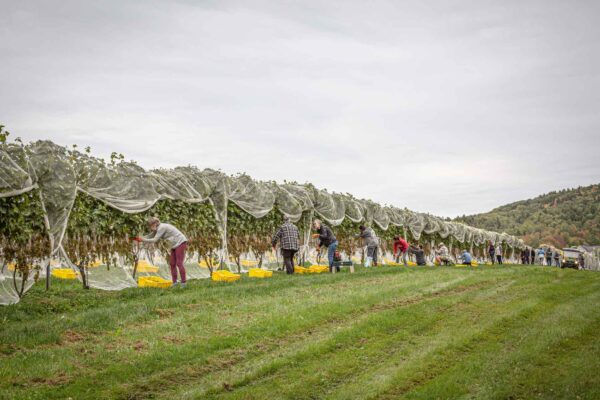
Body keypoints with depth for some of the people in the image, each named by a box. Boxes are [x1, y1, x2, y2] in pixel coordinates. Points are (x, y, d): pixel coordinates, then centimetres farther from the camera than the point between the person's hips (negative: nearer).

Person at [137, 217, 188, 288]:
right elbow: (150, 236, 9)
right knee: (172, 263, 8)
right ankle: (175, 282, 11)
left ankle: (183, 283, -9)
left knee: (179, 263, -11)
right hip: (175, 245, 10)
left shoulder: (161, 228, -20)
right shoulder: (158, 228, 9)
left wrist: (142, 240, -16)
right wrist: (140, 238, -4)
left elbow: (155, 240, -21)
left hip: (180, 243, -10)